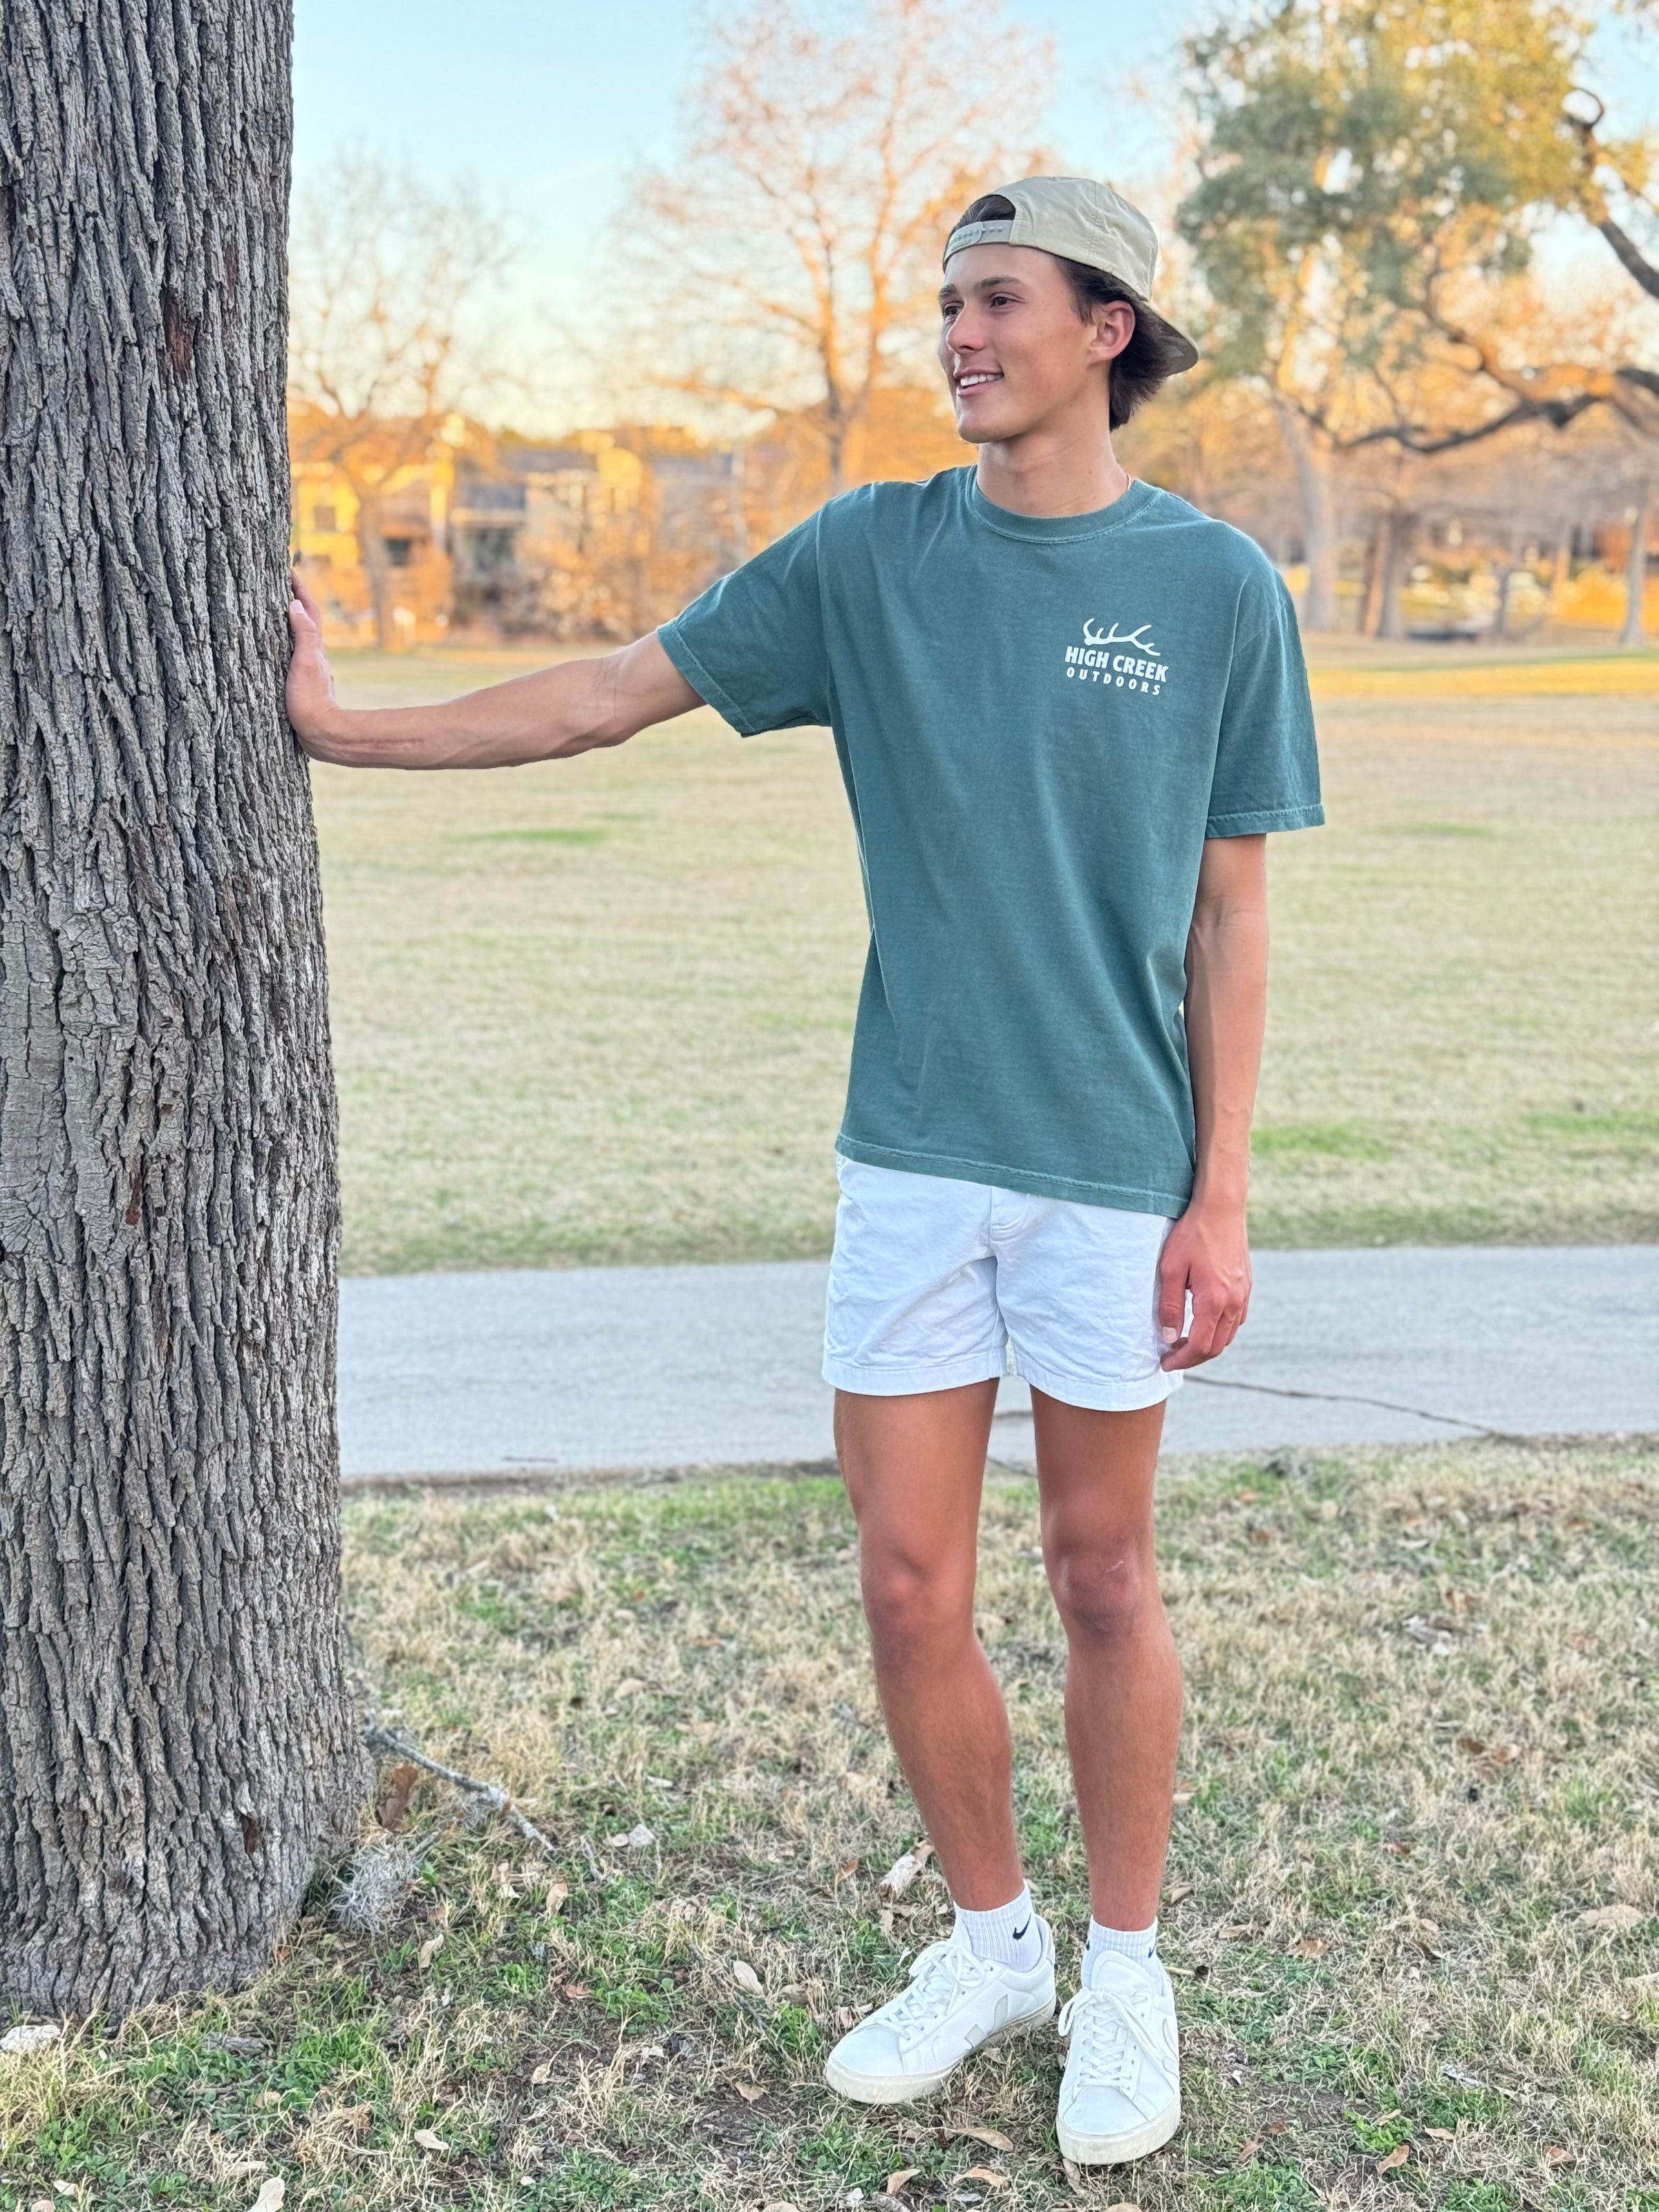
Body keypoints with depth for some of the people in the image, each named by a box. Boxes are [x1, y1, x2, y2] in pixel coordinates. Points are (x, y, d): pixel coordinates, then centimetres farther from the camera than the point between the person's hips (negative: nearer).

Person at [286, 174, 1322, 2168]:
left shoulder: (1216, 588, -1)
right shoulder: (871, 553, 3)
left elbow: (1228, 914, 0)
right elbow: (618, 692, 6)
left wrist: (1221, 1196, -4)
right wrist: (344, 729, 4)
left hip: (1113, 1169, -2)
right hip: (912, 1160, 2)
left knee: (1102, 1583, 9)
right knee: (910, 1587, 7)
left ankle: (1126, 1972, 28)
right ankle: (990, 1942, 29)